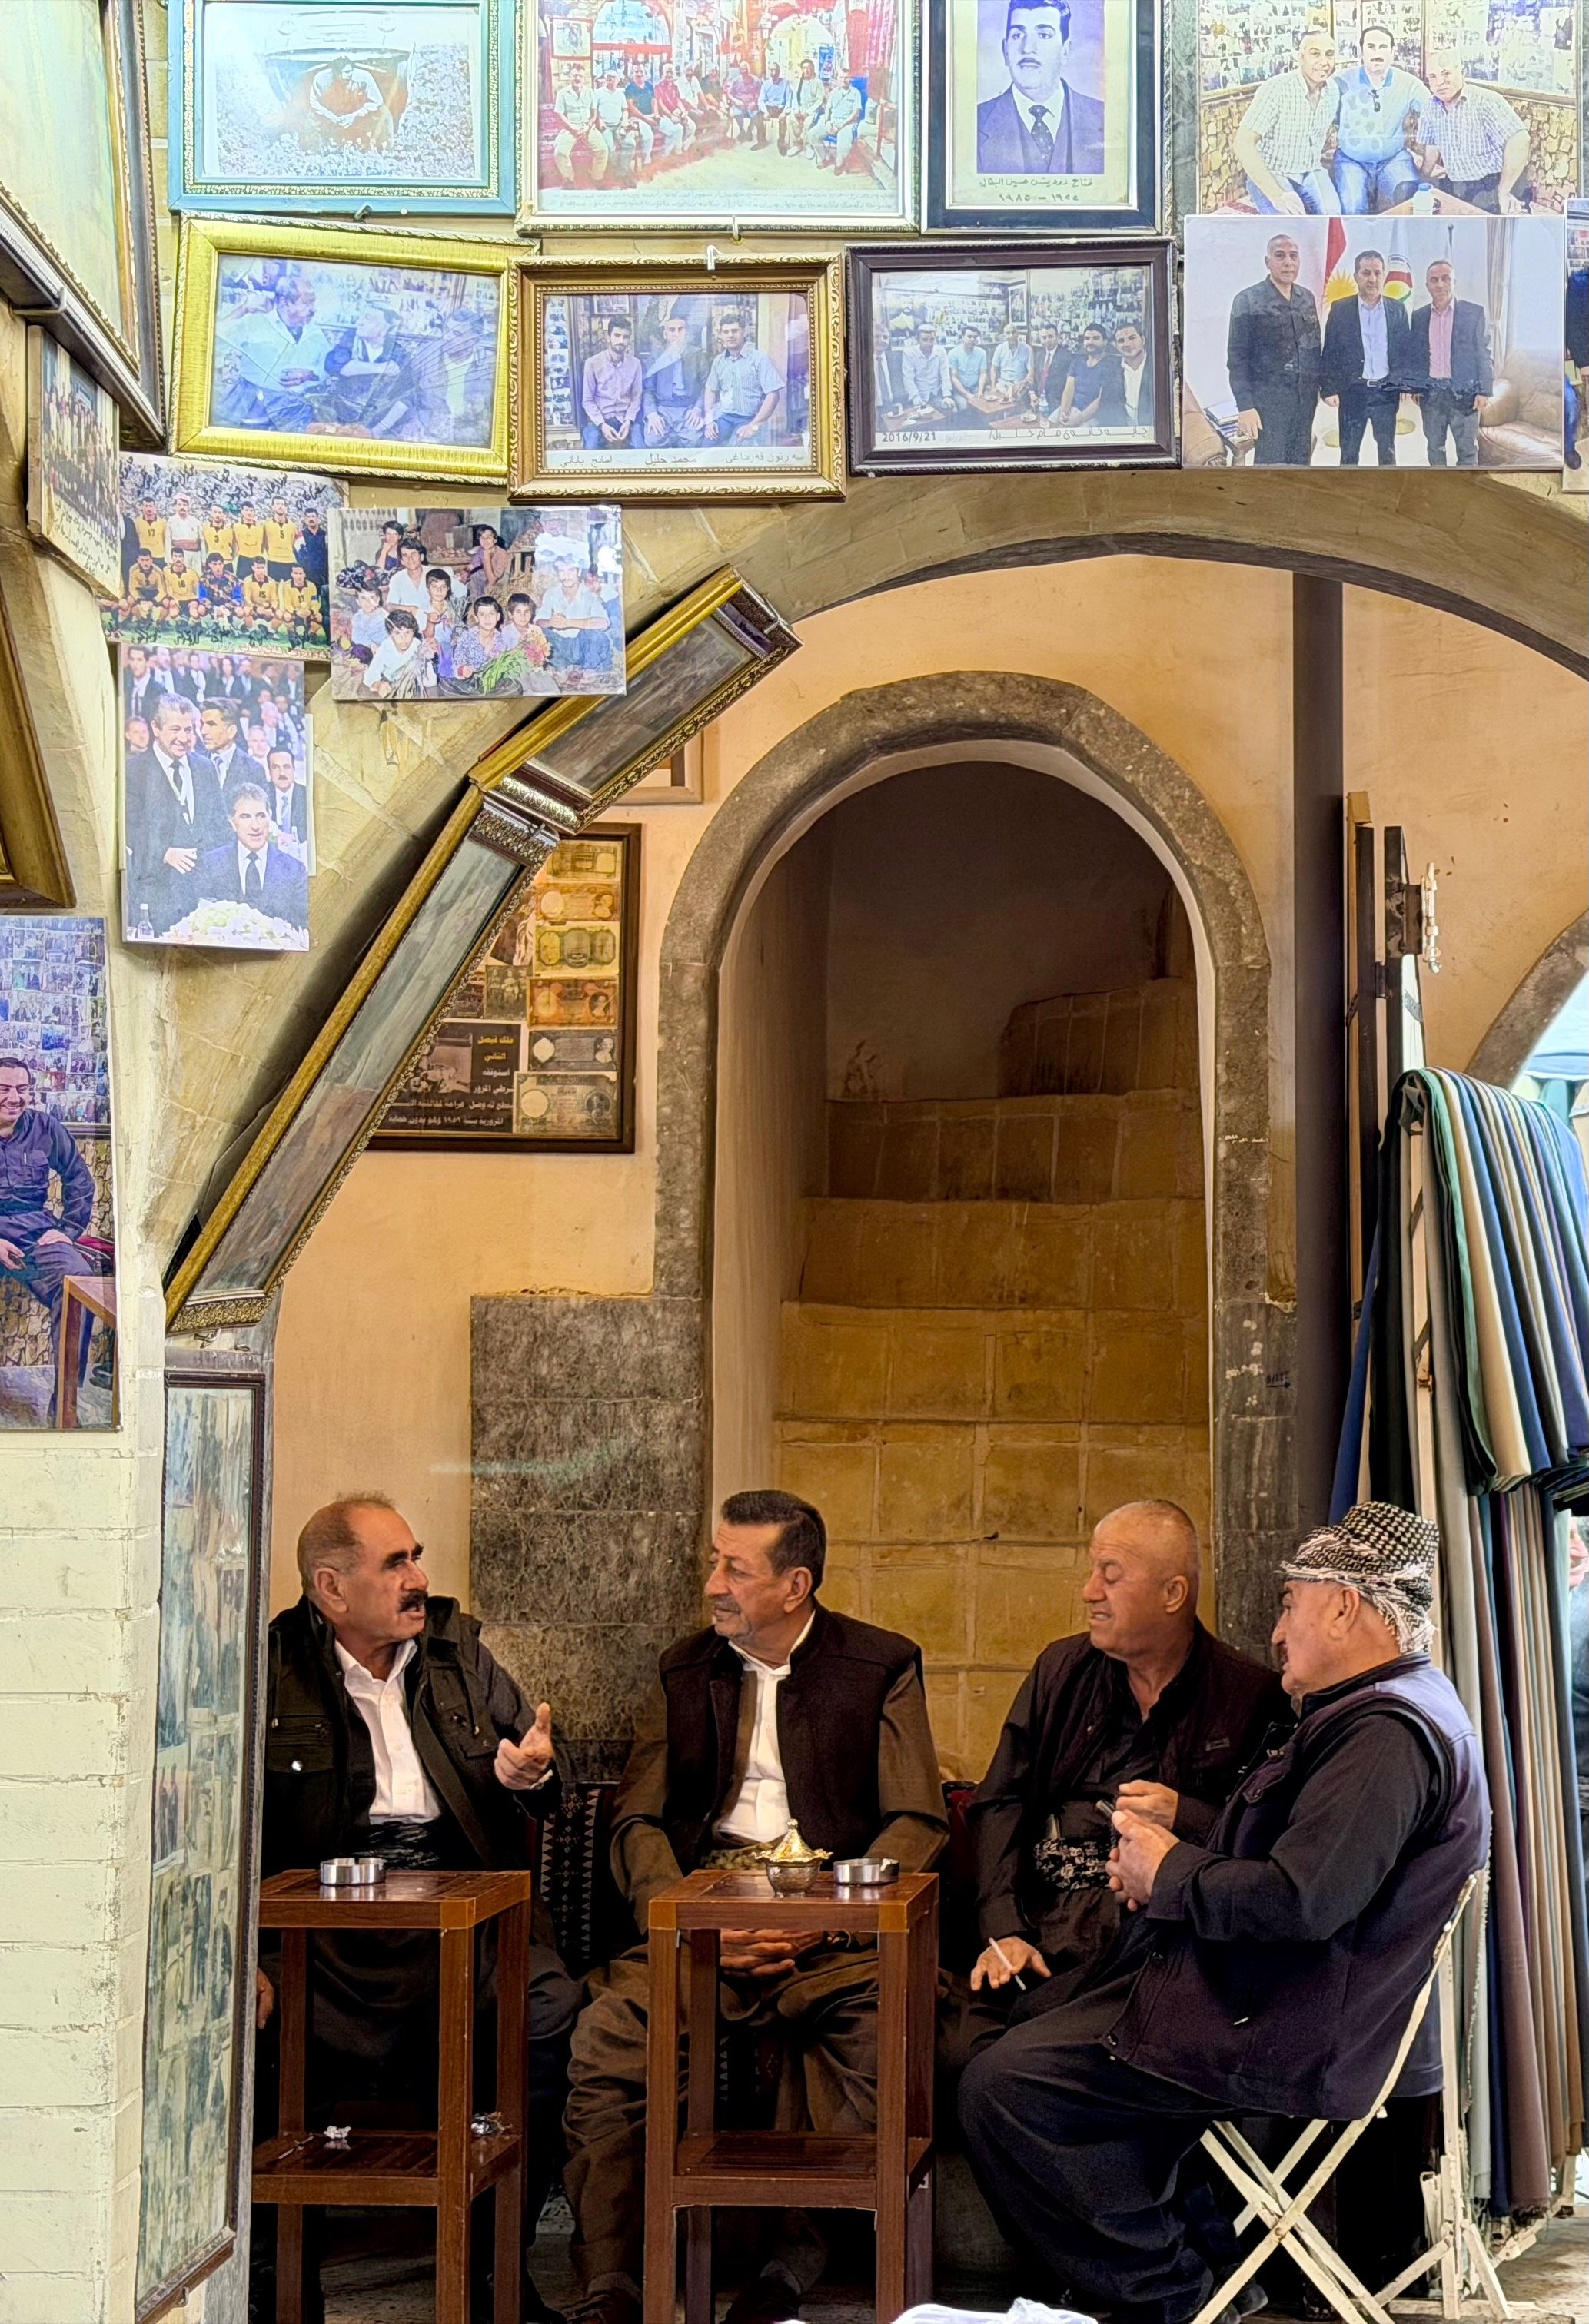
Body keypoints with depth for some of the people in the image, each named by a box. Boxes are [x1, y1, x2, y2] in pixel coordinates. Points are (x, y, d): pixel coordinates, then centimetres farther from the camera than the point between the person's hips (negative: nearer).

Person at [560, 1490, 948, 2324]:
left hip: (830, 1930, -2)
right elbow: (637, 1823, 10)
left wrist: (823, 1915, -15)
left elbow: (916, 1823, 1)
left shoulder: (882, 1667, 8)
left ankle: (798, 2255, -18)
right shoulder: (683, 1671, 16)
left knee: (892, 2030, -33)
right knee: (604, 2035, -27)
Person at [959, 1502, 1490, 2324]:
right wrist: (1163, 1863, 6)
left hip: (1291, 2042, -12)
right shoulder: (1380, 1709, 17)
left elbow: (1301, 1901, -29)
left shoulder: (1389, 1732, -20)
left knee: (1002, 2086, -16)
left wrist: (1169, 1872, -12)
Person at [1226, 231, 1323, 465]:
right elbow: (1237, 358, -6)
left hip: (1305, 397, 5)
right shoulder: (1247, 301, -5)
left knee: (1300, 464, 5)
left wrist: (1319, 386, 11)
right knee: (1271, 465, -10)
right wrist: (1244, 406, -13)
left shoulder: (1308, 299, 11)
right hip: (1269, 399, -5)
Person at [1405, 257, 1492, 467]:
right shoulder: (1418, 316, 8)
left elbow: (1484, 354, -1)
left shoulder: (1474, 312, -1)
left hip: (1463, 393, -3)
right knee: (1435, 449, 9)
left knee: (1467, 451, -2)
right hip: (1430, 393, 3)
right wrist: (1414, 388, 7)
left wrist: (1484, 391, -7)